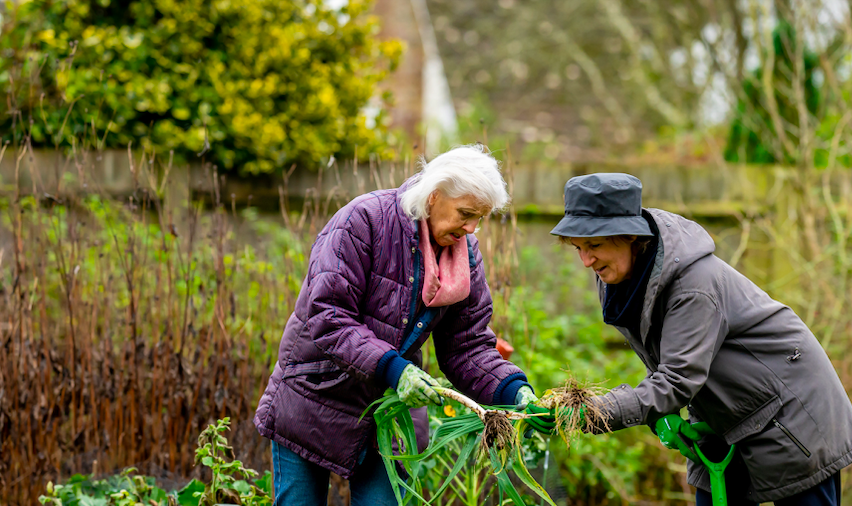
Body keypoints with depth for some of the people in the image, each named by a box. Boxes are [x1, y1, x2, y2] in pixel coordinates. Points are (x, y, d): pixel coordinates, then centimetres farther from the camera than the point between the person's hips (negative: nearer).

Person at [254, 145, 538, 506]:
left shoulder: (465, 253, -1)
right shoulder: (363, 219, -20)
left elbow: (468, 347, -1)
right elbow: (326, 318, -26)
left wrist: (515, 392, -18)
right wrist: (390, 367, -36)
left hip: (392, 406, 5)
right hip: (315, 399, -4)